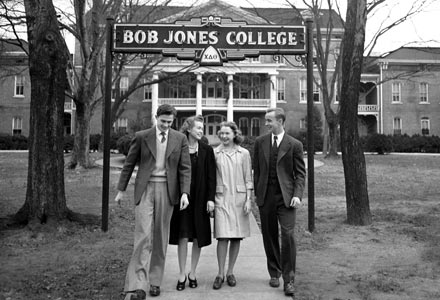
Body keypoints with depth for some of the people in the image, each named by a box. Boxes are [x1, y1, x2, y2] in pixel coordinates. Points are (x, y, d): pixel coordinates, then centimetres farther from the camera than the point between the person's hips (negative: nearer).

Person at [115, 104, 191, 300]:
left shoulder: (180, 139, 4)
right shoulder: (141, 137, 1)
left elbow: (185, 168, 1)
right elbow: (129, 164, 7)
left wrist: (185, 193, -9)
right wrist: (121, 189, 8)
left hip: (167, 190, 2)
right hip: (145, 189, -1)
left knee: (160, 237, 8)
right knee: (143, 235, -10)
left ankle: (155, 281, 21)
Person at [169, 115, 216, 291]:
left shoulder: (206, 150, 2)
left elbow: (211, 176, 0)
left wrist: (210, 198, -7)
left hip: (200, 199, 1)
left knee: (198, 237, 7)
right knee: (183, 236, -1)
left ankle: (193, 273, 22)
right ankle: (182, 274, 12)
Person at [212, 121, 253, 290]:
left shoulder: (244, 153, 4)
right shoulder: (215, 153, 4)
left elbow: (248, 179, 5)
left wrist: (248, 200, -2)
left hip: (239, 198, 1)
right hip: (221, 198, -1)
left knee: (237, 237, 5)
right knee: (223, 237, -6)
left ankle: (230, 272, 18)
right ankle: (220, 274, 4)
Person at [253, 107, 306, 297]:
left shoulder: (294, 145, 0)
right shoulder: (260, 142, 8)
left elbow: (300, 173, 1)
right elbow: (256, 169, 12)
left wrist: (297, 195, -11)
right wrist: (256, 193, 7)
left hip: (286, 196, -3)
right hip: (265, 196, 3)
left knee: (288, 235, -11)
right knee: (269, 237, 9)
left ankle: (289, 280, 0)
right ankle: (274, 273, 25)